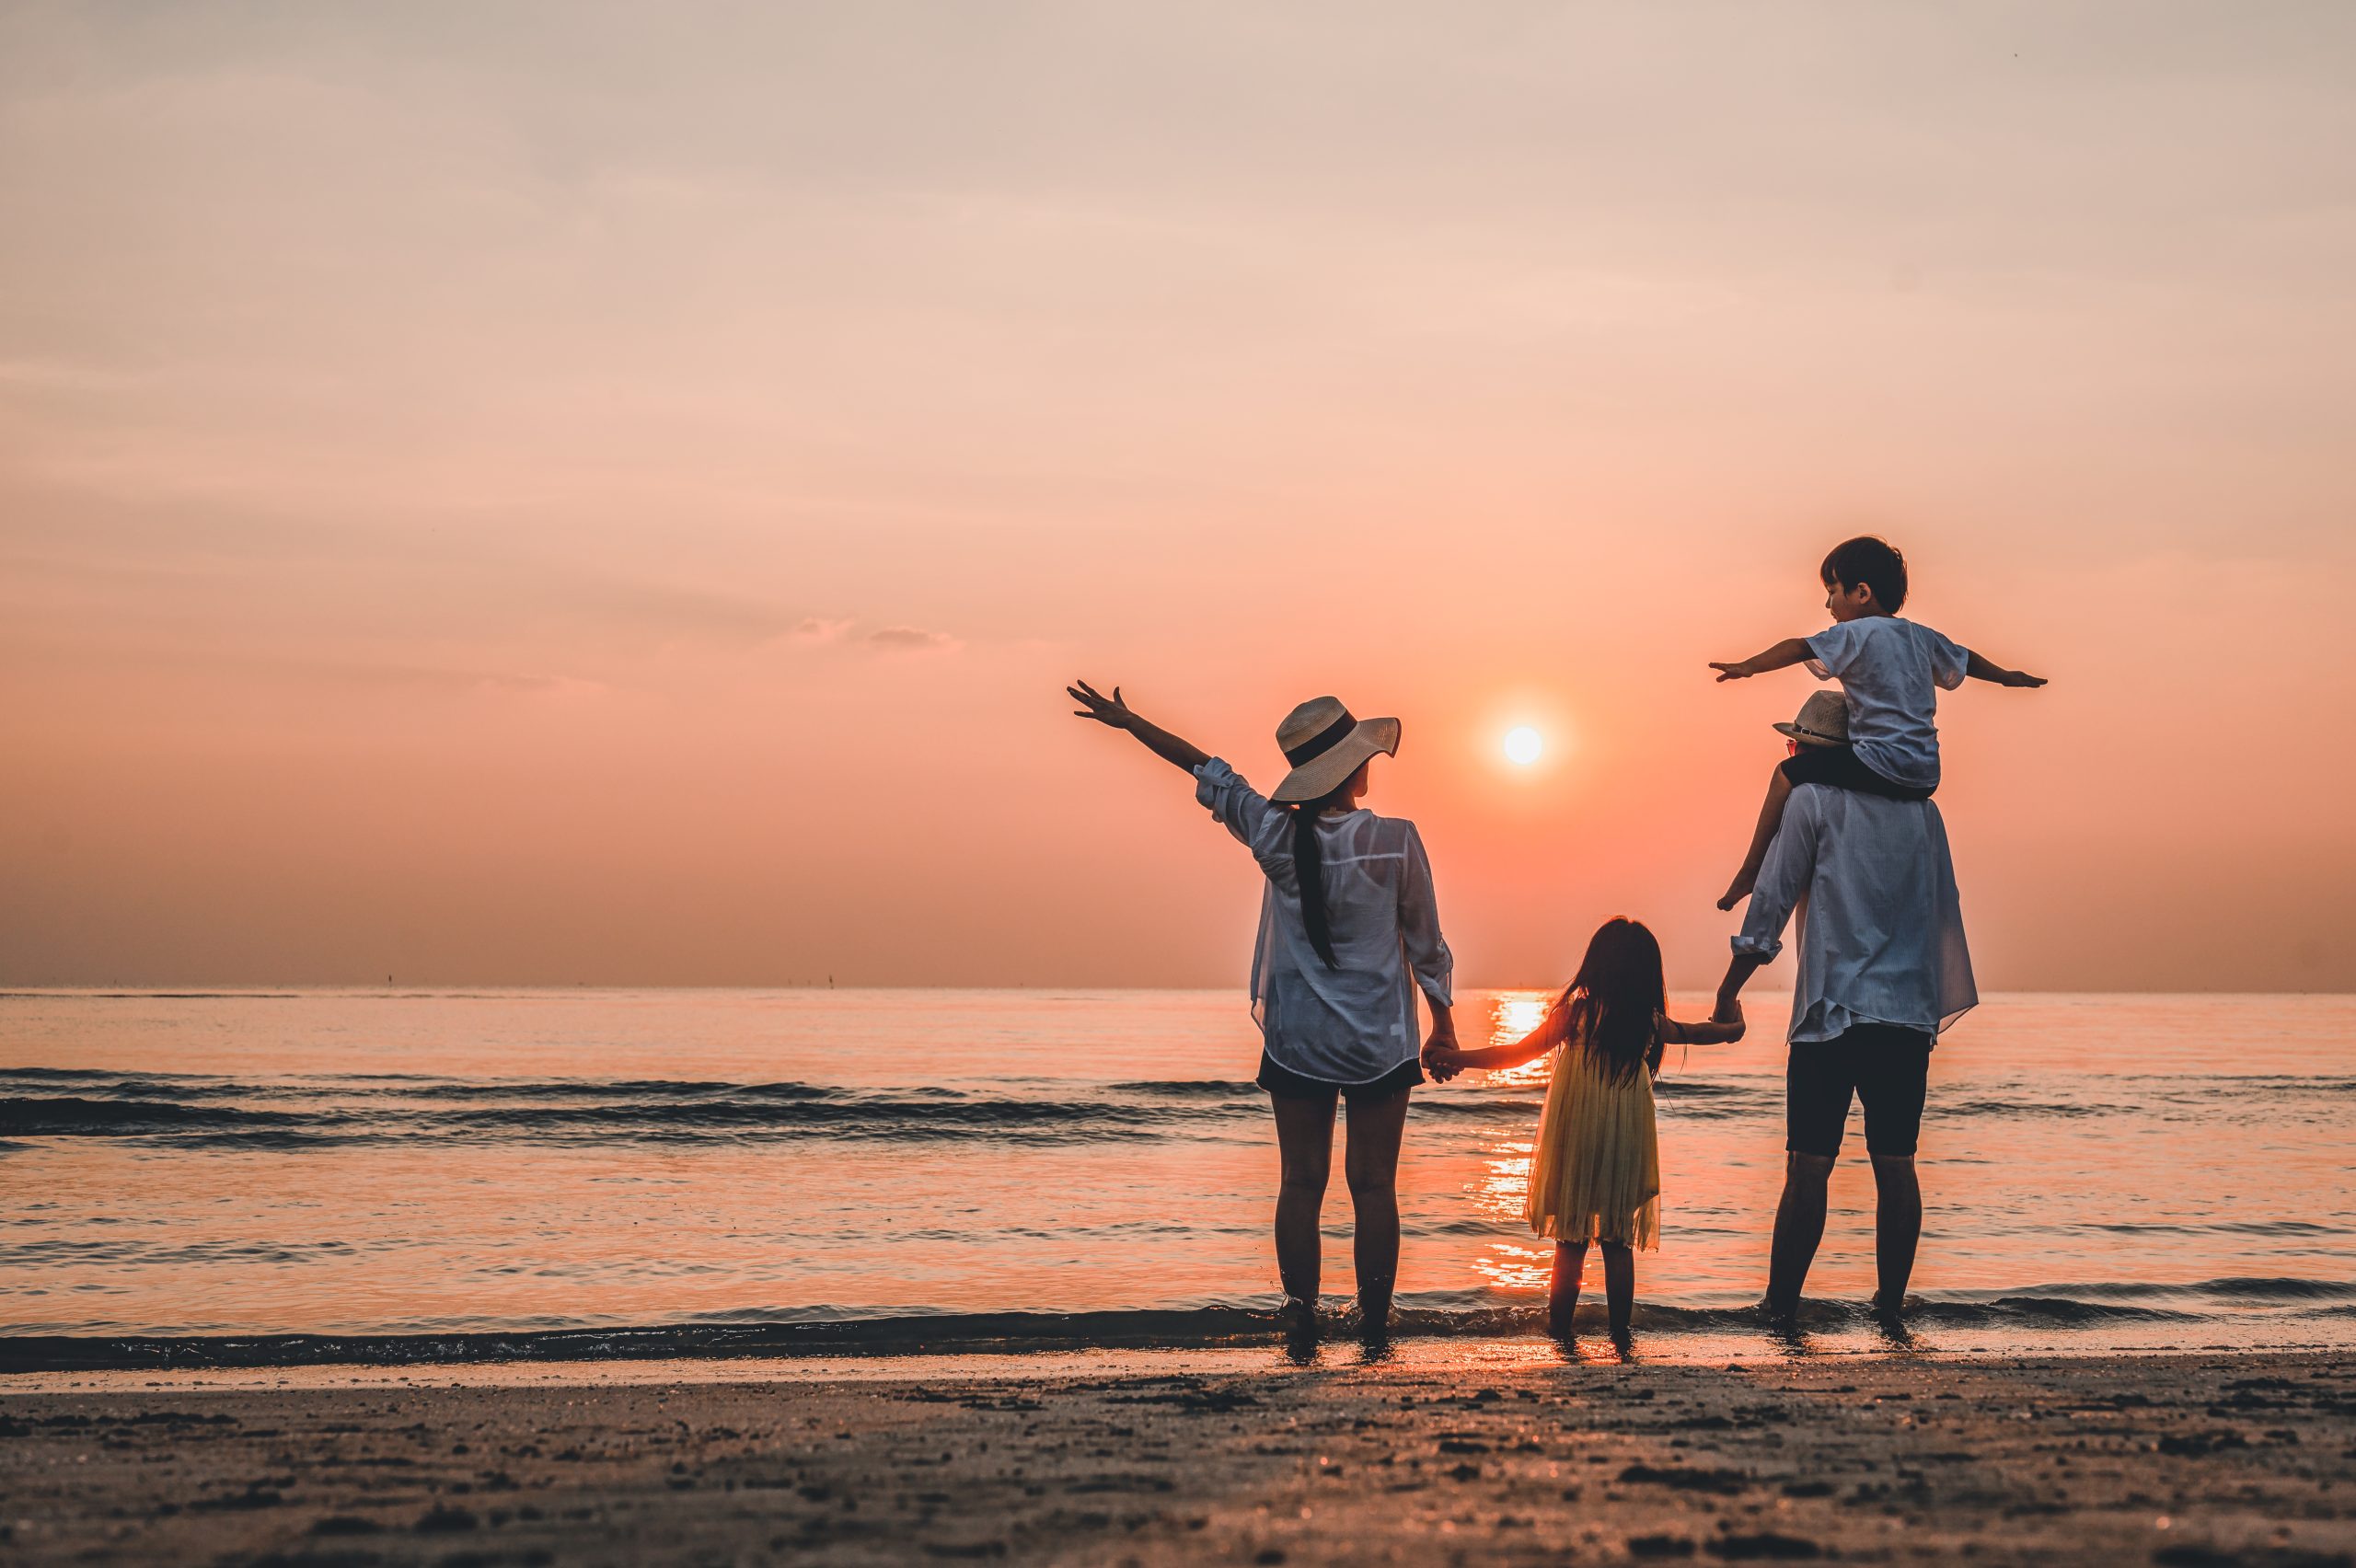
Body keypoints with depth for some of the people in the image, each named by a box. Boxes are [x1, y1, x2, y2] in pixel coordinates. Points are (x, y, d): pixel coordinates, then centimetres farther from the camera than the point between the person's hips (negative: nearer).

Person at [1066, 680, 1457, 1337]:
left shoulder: (1278, 835, -7)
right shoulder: (1395, 841, -12)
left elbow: (1210, 773, 7)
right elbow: (1425, 942, -3)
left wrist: (1126, 720, 21)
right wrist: (1443, 1020, 12)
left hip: (1296, 1039, 2)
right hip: (1380, 1041, -2)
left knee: (1301, 1182, 7)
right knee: (1373, 1184, 5)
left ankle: (1301, 1311, 6)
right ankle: (1374, 1316, 6)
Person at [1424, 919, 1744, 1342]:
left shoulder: (1576, 1013, -8)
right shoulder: (1648, 1022, 3)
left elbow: (1515, 1054, -9)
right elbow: (1691, 1032, 23)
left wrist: (1455, 1058, -5)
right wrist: (1730, 1028, 45)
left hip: (1575, 1148, -2)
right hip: (1625, 1148, 2)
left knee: (1570, 1243, 4)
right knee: (1618, 1244, 11)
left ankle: (1559, 1333, 4)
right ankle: (1620, 1332, 11)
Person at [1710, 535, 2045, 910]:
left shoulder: (1856, 633, -6)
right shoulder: (1921, 636, 17)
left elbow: (1801, 648, -19)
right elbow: (1965, 659, 32)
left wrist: (1748, 666, -27)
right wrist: (2006, 676, 50)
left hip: (1882, 768, -8)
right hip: (1927, 777, 8)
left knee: (1788, 774, 1)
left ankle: (1750, 871, 1)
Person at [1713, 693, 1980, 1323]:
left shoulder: (1814, 799, 1)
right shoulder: (1921, 809, 15)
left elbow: (1772, 899, -1)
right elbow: (1945, 911, 18)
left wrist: (1729, 988, 5)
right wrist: (1942, 1008, 22)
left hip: (1833, 1011, -4)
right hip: (1909, 1013, 4)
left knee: (1809, 1166, -5)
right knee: (1896, 1166, 6)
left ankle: (1780, 1307, -5)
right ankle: (1890, 1305, 6)